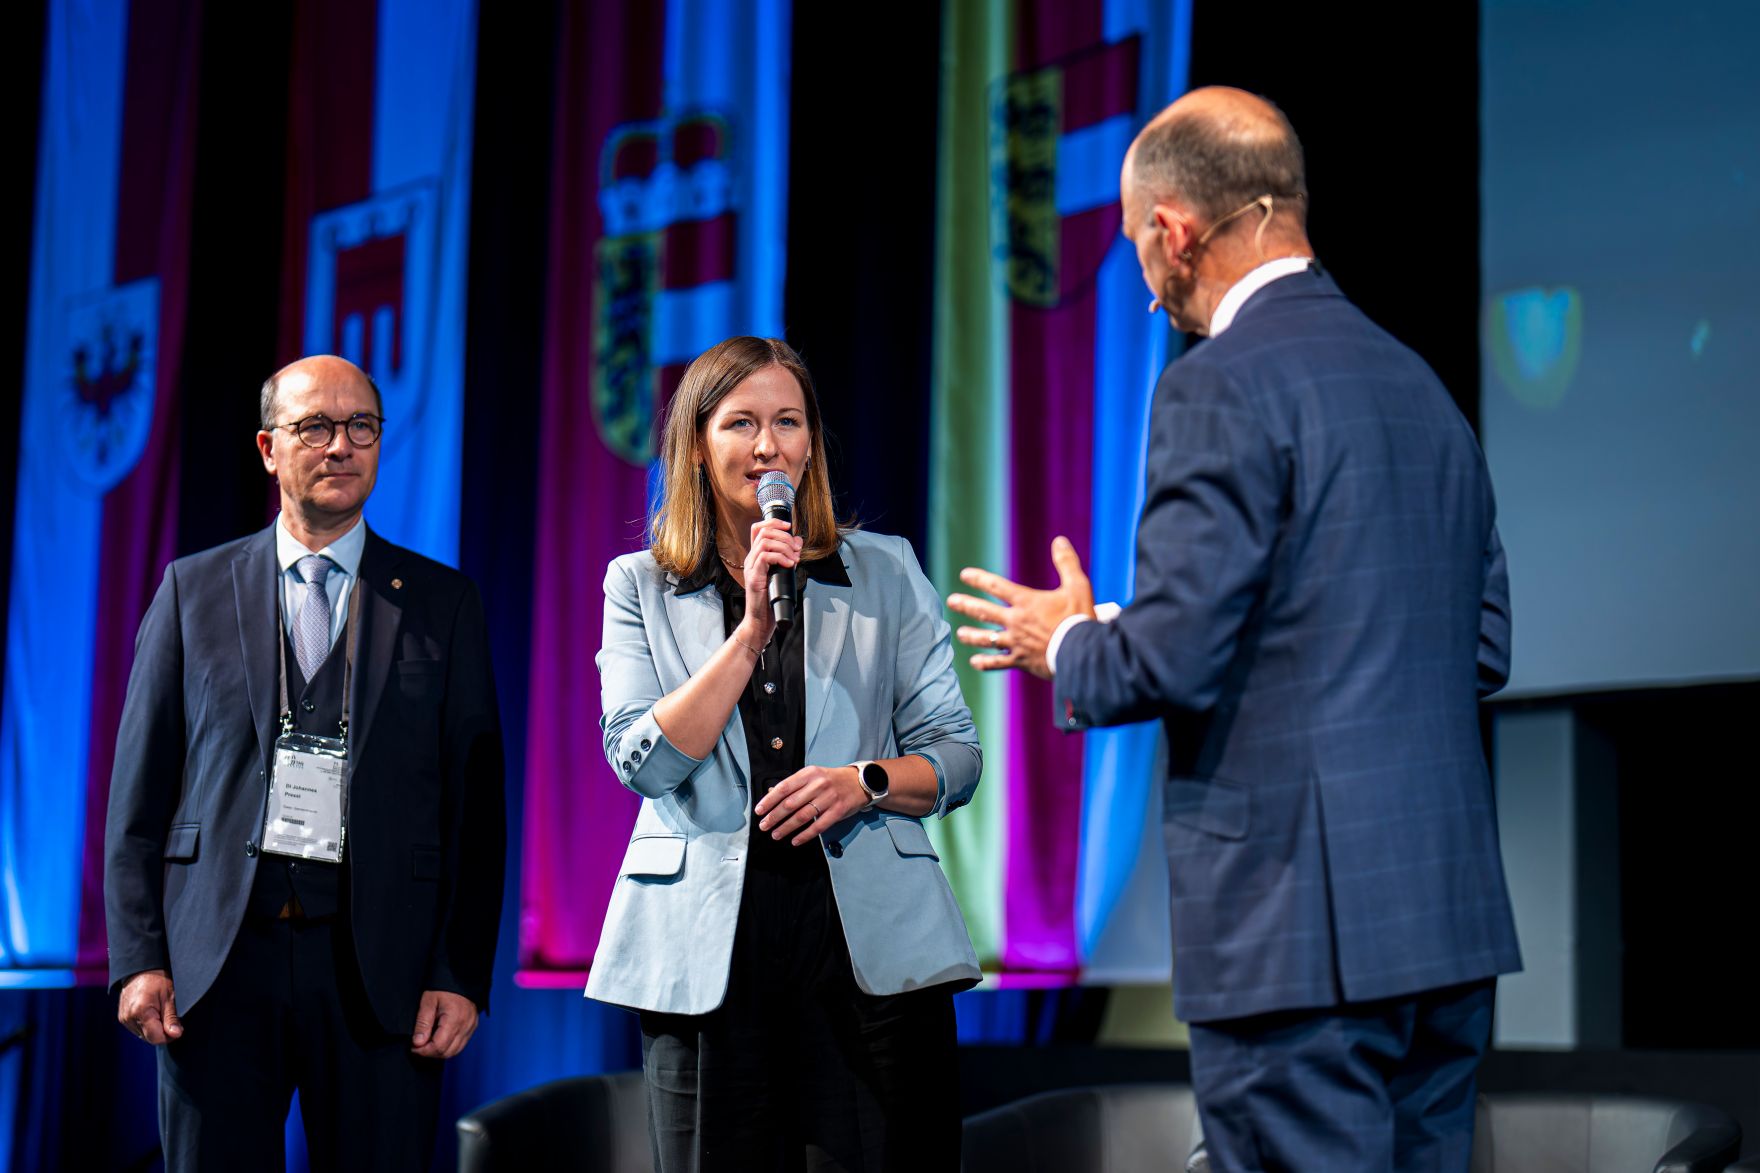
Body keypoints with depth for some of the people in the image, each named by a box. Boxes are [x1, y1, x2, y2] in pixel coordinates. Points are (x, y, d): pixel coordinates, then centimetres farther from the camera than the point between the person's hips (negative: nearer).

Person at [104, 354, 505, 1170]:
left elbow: (477, 804, 5)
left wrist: (462, 976, -4)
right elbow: (139, 790, 8)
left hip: (378, 967, 0)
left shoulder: (441, 603, 8)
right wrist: (138, 958, -2)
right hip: (218, 958, 1)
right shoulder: (194, 590, 10)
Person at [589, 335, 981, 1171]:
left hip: (870, 936, 0)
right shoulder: (640, 587, 10)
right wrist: (752, 626, -10)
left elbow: (956, 757, 10)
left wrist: (866, 782, -11)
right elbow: (643, 759, -4)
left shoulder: (884, 574, 11)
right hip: (706, 945, 0)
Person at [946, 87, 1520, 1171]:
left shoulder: (1222, 386, -11)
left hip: (1298, 927, -8)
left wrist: (1066, 647, 6)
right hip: (1452, 911, 8)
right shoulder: (1417, 381, 14)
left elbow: (1177, 657, -15)